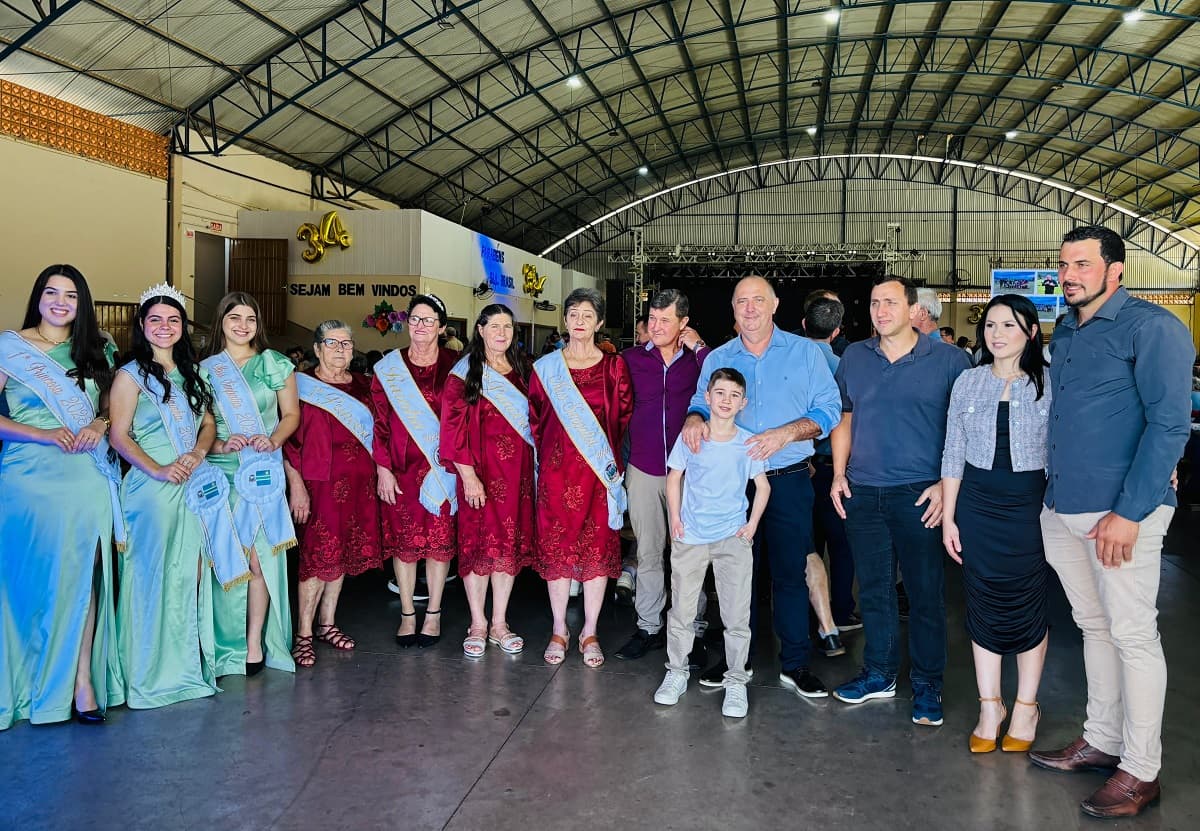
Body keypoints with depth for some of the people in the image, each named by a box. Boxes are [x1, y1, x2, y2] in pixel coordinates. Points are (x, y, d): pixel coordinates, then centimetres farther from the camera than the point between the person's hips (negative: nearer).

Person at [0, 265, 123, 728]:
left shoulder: (95, 353, 13)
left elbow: (111, 406, 20)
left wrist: (99, 424, -2)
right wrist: (44, 435, -15)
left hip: (86, 478, 2)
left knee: (83, 575, -1)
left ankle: (83, 680, 3)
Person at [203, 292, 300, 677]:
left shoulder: (275, 364, 7)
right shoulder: (205, 369, 9)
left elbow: (291, 414, 8)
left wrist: (272, 441, -10)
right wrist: (219, 445, -12)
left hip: (263, 472, -1)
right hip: (221, 472, 1)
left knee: (258, 555, -5)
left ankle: (255, 642, 3)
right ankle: (226, 641, 9)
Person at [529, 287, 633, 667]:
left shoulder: (614, 366, 3)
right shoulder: (545, 367, 5)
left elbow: (625, 417, 6)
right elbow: (536, 419, 11)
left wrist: (612, 458, 2)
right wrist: (547, 454, 7)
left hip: (600, 470, -1)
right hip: (557, 469, 1)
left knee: (597, 547, 3)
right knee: (555, 546, 5)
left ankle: (590, 633, 15)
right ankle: (559, 630, 18)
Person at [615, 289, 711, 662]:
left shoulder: (698, 359, 1)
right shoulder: (631, 359, 4)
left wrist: (700, 347, -12)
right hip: (643, 470, 1)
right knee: (648, 551, 9)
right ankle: (648, 627, 20)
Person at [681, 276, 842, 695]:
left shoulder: (805, 352, 1)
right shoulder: (717, 359, 9)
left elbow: (829, 409, -4)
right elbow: (701, 404, 12)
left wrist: (785, 433, -19)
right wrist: (695, 418, -13)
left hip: (789, 481, -2)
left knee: (790, 572, 4)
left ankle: (794, 664, 16)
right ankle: (736, 658, 24)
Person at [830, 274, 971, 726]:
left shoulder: (949, 360, -2)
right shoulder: (854, 358, 10)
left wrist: (948, 484, -10)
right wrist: (839, 475, 6)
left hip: (920, 496, -4)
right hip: (862, 494, 4)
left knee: (925, 593, 3)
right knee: (873, 588, 12)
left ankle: (927, 686, 18)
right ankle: (880, 674, 26)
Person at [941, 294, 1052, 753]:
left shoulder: (1050, 383, -3)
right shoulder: (968, 382, 4)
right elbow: (953, 454, 6)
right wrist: (948, 517, 4)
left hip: (1029, 505, -2)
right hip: (976, 505, 2)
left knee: (1026, 606, 5)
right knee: (983, 604, 7)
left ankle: (1026, 707, 22)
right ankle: (990, 706, 21)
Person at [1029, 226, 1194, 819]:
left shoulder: (1151, 327, -9)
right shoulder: (1063, 334, 14)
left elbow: (1170, 424, -14)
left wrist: (1129, 513, -19)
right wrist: (1052, 496, 15)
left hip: (1121, 512, -7)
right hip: (1062, 511, 7)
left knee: (1132, 636, 1)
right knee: (1094, 627, 16)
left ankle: (1140, 772, 12)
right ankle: (1102, 741, 29)